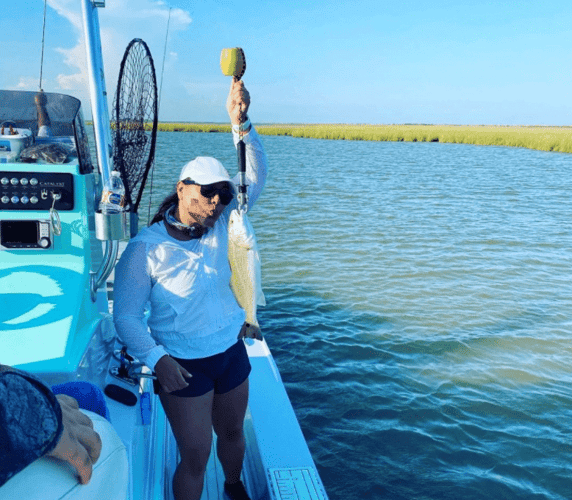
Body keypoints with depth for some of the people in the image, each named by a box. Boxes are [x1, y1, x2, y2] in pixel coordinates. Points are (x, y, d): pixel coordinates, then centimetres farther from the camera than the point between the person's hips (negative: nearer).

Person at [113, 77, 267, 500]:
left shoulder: (218, 225, -4)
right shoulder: (145, 249, -17)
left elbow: (255, 177, -10)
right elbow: (126, 316, -14)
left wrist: (241, 122, -23)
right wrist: (156, 358, -26)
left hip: (232, 352, 5)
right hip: (184, 366, -5)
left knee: (232, 433, 25)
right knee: (195, 457, 4)